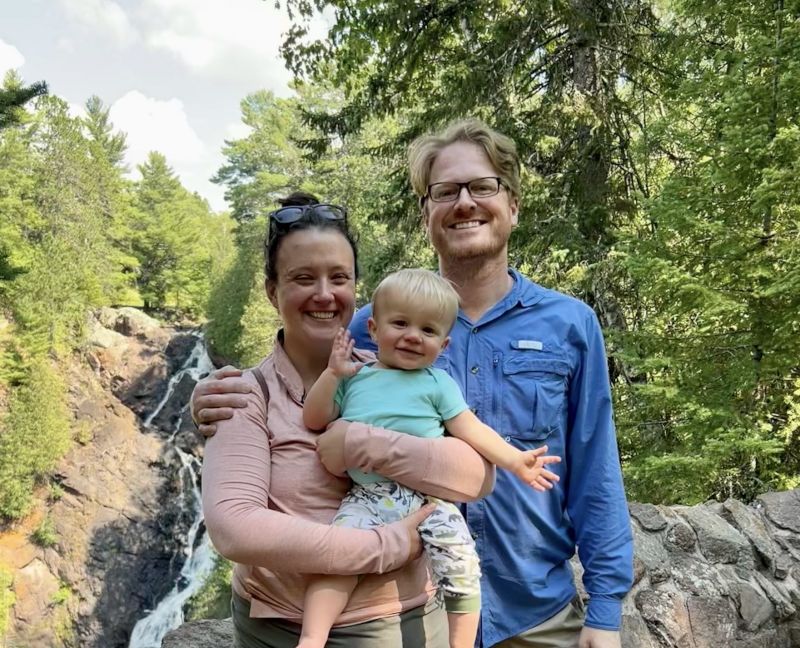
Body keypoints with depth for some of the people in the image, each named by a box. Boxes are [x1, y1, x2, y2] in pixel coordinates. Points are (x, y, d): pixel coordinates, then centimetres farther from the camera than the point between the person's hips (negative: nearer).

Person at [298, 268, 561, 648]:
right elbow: (314, 421, 12)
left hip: (429, 496, -1)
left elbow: (471, 429, 4)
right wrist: (333, 373, 1)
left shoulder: (437, 383, 9)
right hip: (367, 497, 1)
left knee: (461, 565, -11)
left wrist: (515, 460, -7)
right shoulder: (355, 379, 14)